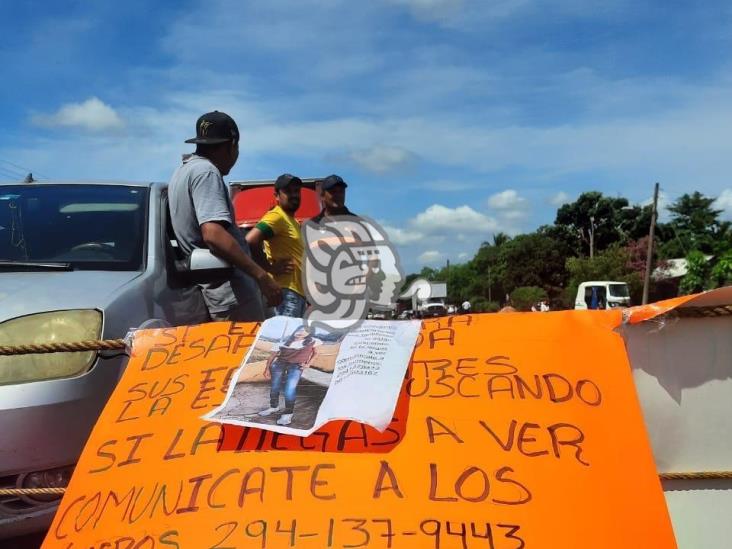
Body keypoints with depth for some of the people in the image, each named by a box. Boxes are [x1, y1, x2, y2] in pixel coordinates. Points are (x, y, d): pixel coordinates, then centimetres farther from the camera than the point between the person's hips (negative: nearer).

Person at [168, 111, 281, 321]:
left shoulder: (182, 170, 18)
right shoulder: (206, 171, -13)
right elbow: (213, 234, -27)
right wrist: (261, 275, -28)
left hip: (211, 287, 10)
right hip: (231, 290, -10)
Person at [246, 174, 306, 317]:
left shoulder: (293, 221, 22)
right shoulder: (276, 216, -9)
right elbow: (250, 241, -24)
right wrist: (270, 268, -15)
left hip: (298, 291, 10)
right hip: (286, 291, -10)